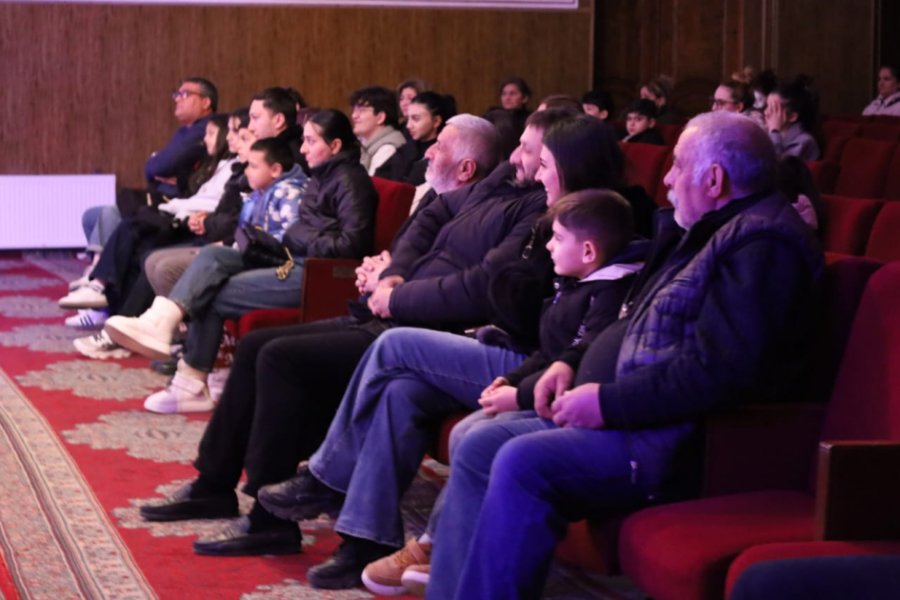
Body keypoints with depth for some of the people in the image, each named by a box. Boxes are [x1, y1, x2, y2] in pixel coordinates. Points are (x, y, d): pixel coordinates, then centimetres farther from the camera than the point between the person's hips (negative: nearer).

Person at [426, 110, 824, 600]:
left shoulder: (760, 245, -15)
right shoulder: (703, 232, 18)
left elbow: (719, 370, -26)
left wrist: (609, 402, -21)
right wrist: (573, 364, 10)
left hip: (680, 440, -11)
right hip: (617, 413, 11)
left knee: (523, 463, -27)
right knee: (479, 448, 4)